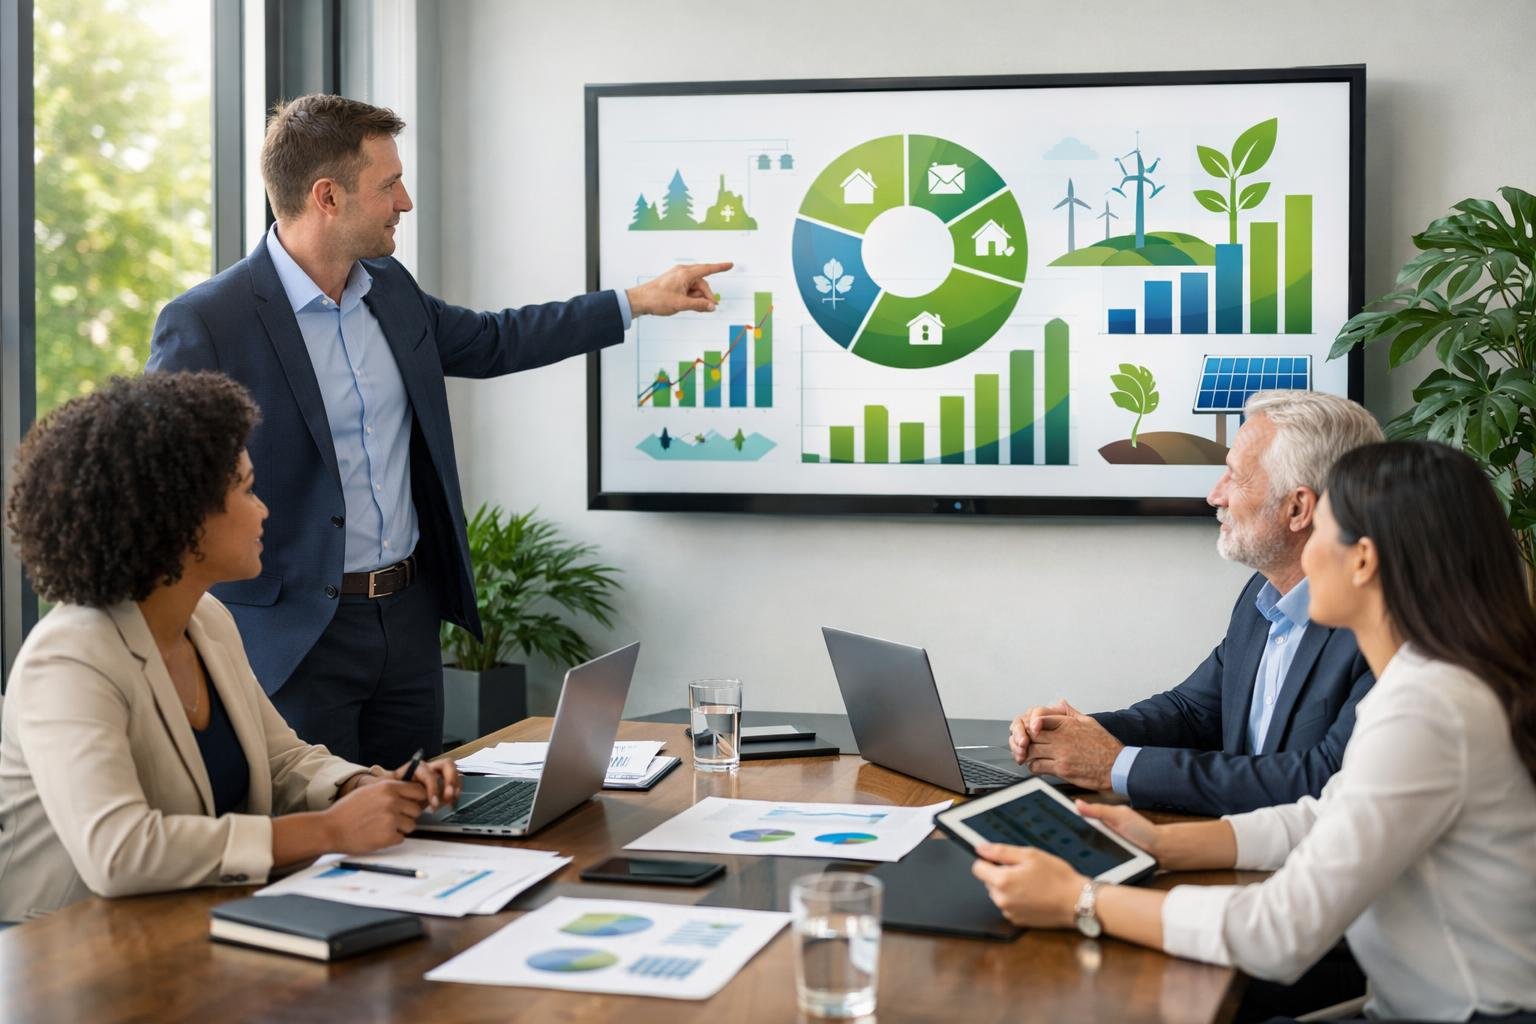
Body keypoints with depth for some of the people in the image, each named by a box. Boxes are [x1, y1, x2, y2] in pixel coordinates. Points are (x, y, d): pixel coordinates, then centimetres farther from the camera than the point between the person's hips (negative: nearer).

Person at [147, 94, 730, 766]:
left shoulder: (389, 289, 7)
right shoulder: (205, 325, -15)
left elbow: (488, 342, 24)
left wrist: (638, 302, 26)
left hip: (410, 613, 7)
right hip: (297, 635, -7)